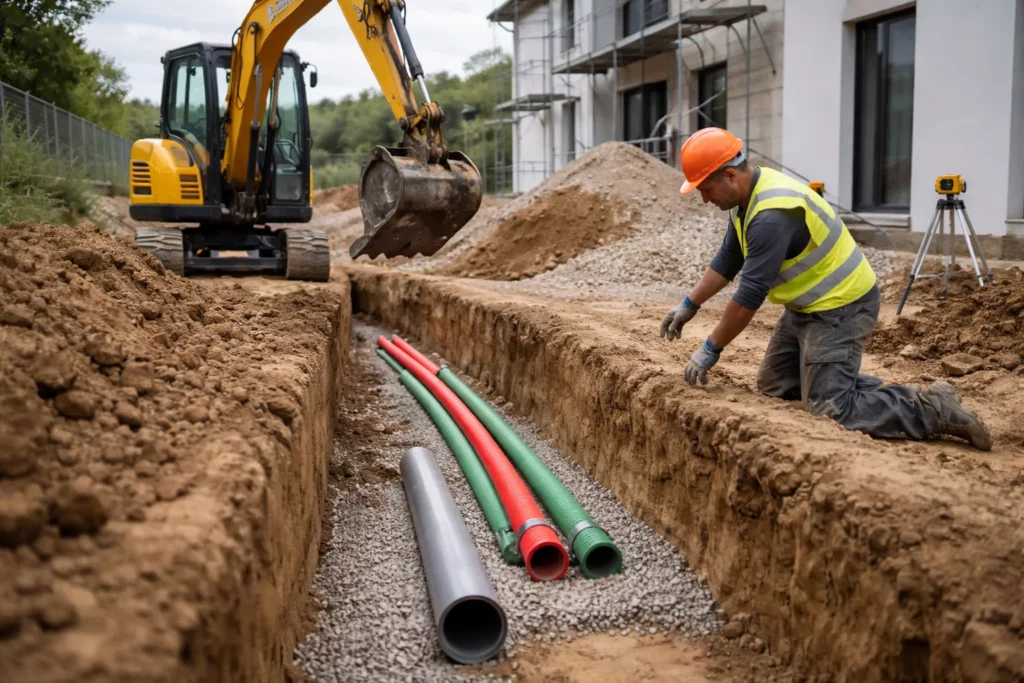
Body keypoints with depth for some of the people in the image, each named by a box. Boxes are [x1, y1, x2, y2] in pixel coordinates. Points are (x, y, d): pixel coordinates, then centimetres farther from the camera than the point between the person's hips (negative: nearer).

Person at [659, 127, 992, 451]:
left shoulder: (772, 215, -30)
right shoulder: (750, 194, 1)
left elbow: (750, 295, -28)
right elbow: (727, 260, 14)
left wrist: (711, 349, -19)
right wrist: (689, 305, 12)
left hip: (841, 306, -10)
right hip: (808, 304, 10)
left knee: (831, 408, -14)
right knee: (774, 386, 14)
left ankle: (934, 409, -3)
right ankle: (883, 393, 16)